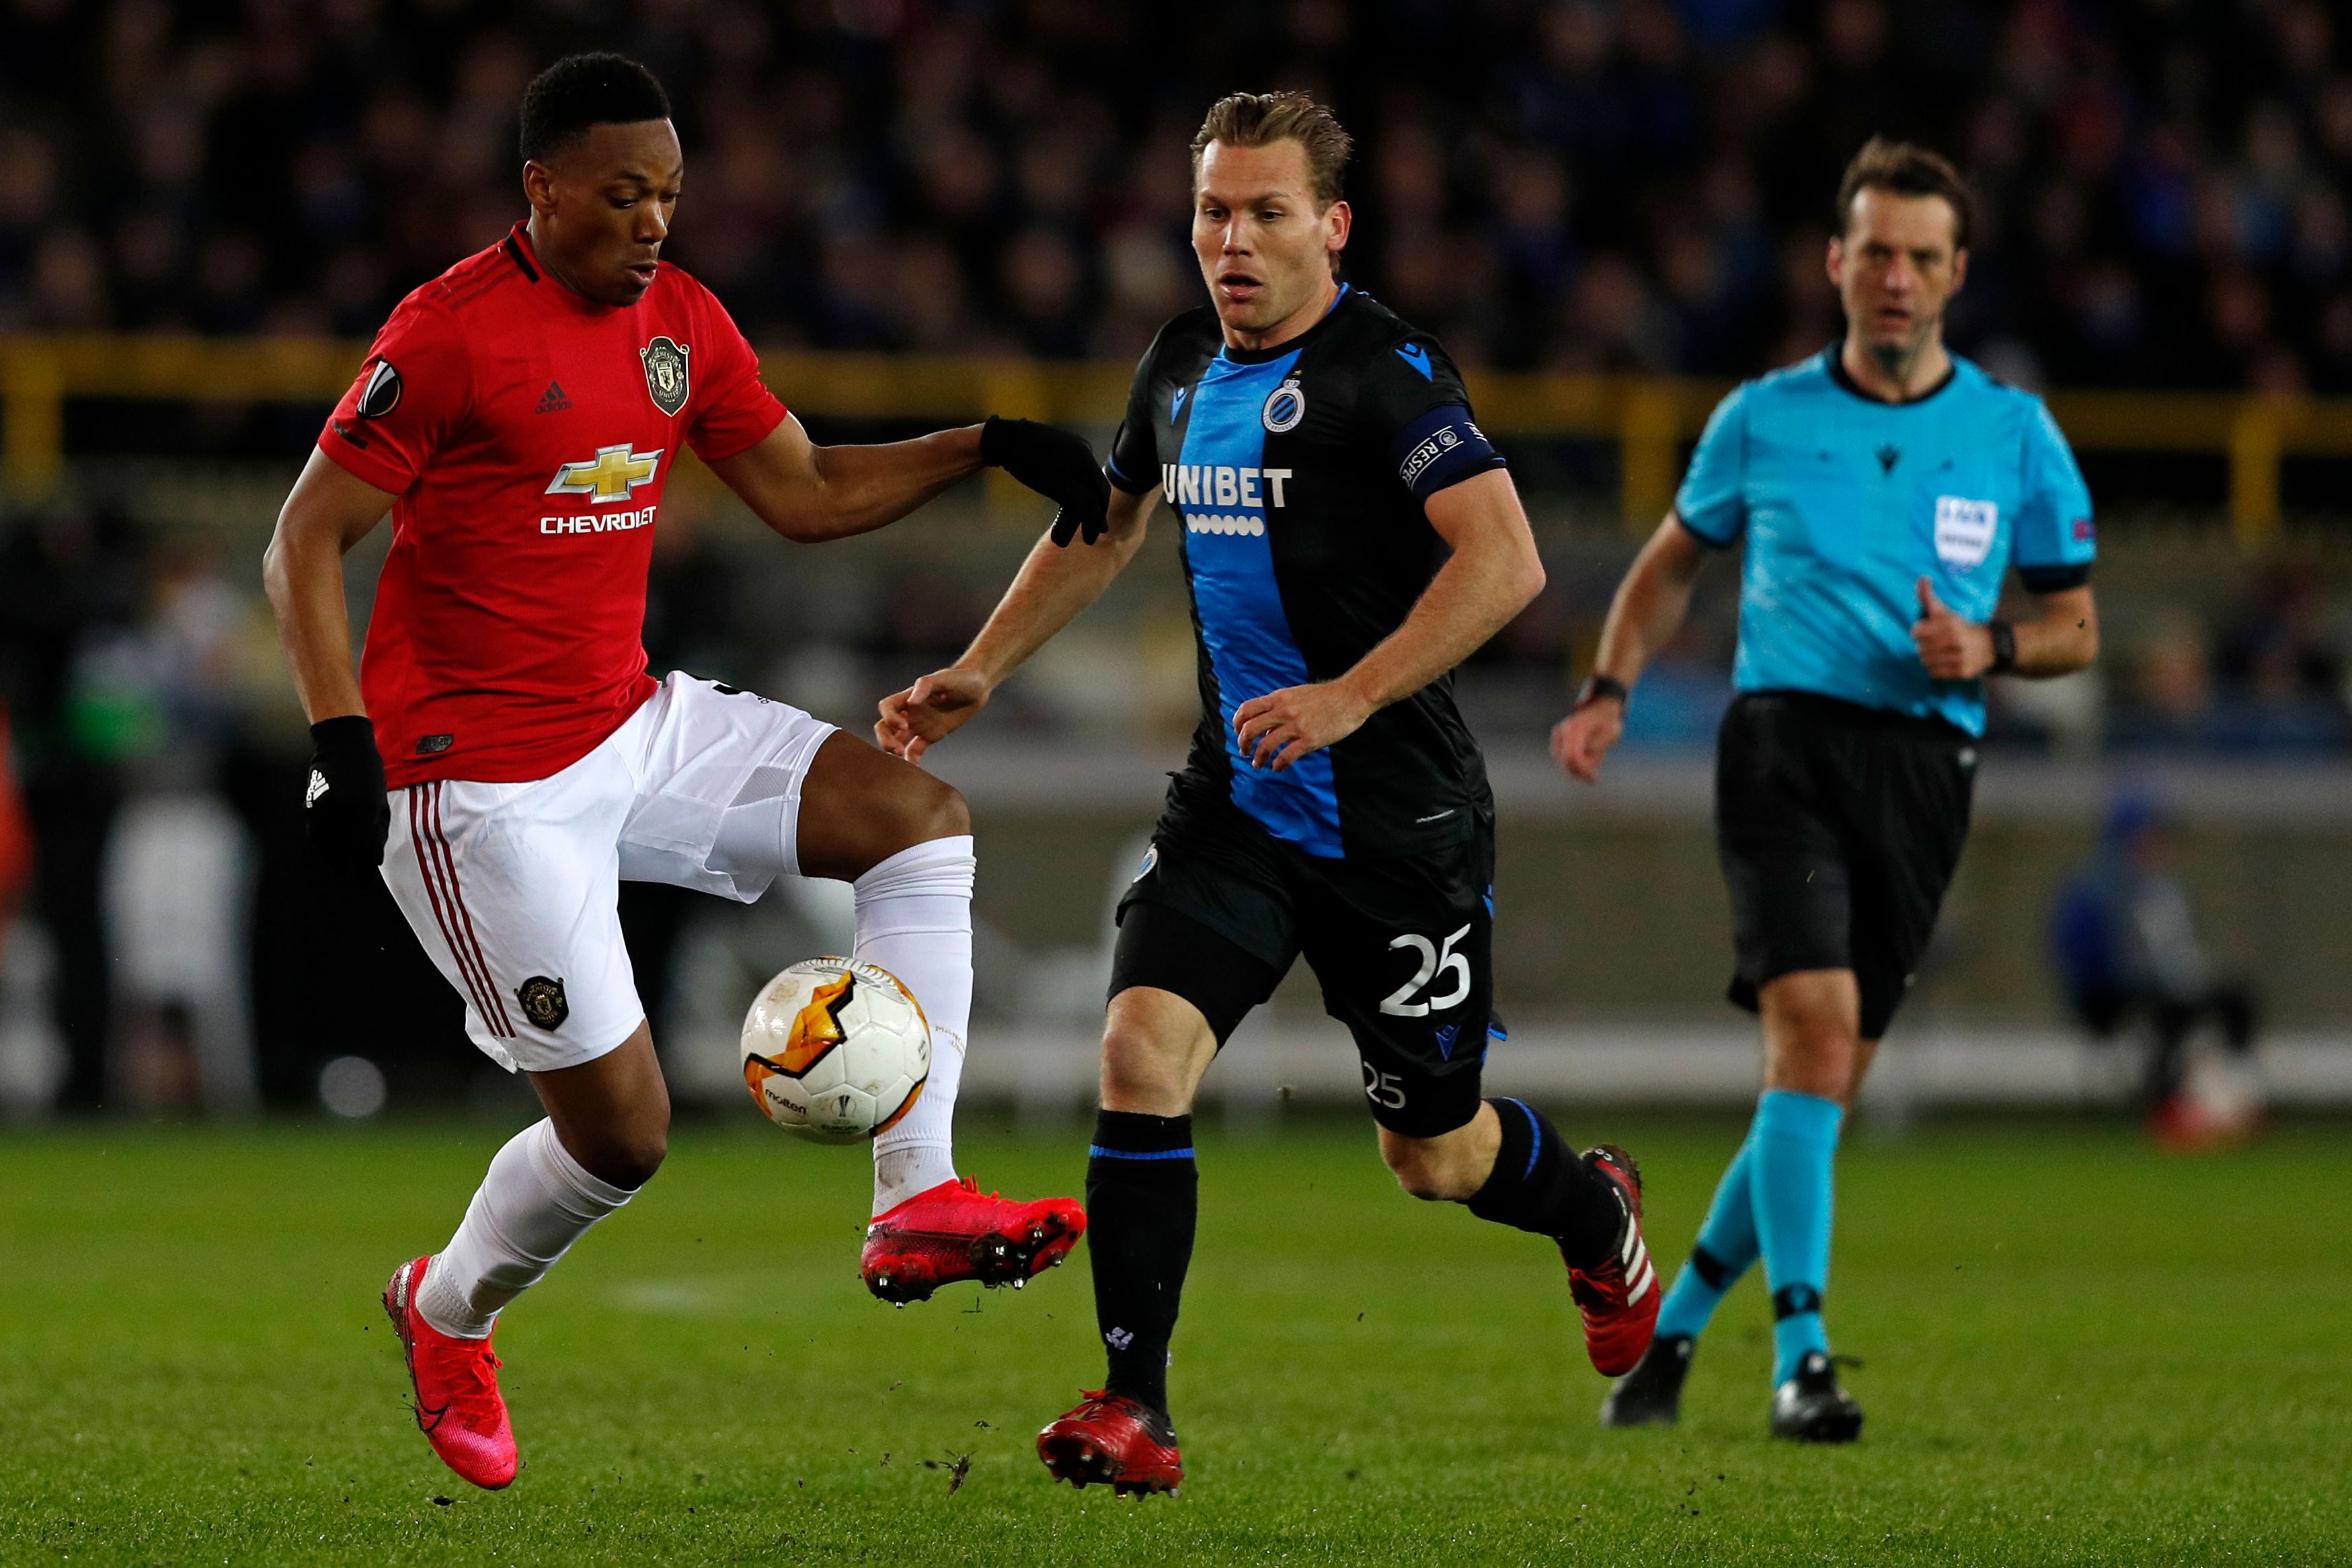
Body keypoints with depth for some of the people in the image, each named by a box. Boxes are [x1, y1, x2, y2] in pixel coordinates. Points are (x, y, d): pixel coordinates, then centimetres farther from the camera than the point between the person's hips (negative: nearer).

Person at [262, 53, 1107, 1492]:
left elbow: (807, 497, 16)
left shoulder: (682, 321, 7)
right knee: (622, 1128, -8)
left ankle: (917, 1206, -10)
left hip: (634, 725, 8)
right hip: (483, 775, -8)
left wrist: (984, 448, 4)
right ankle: (449, 1311, 22)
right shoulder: (452, 332, -15)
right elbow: (309, 540, -13)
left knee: (920, 821, -6)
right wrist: (342, 742, -22)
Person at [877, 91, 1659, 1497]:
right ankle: (1135, 1414, -13)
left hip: (1399, 825, -5)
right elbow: (1106, 527, 25)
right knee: (1141, 1051, -17)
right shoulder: (1183, 366, 7)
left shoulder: (1383, 368, -16)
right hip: (1236, 803, 5)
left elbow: (1506, 562, -27)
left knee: (1433, 1155, 9)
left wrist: (1349, 697, -34)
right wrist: (977, 676, 17)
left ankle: (1596, 1214, 44)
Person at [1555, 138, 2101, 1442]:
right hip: (1785, 737, -2)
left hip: (1925, 765, 2)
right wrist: (1611, 688, 7)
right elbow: (1675, 558, 21)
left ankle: (1675, 1321, 24)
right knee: (1815, 1018, -22)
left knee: (1824, 1079, 4)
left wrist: (1990, 648, -8)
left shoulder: (2014, 434, 7)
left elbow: (2075, 626, 13)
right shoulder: (1763, 418, 7)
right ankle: (1799, 1355, -22)